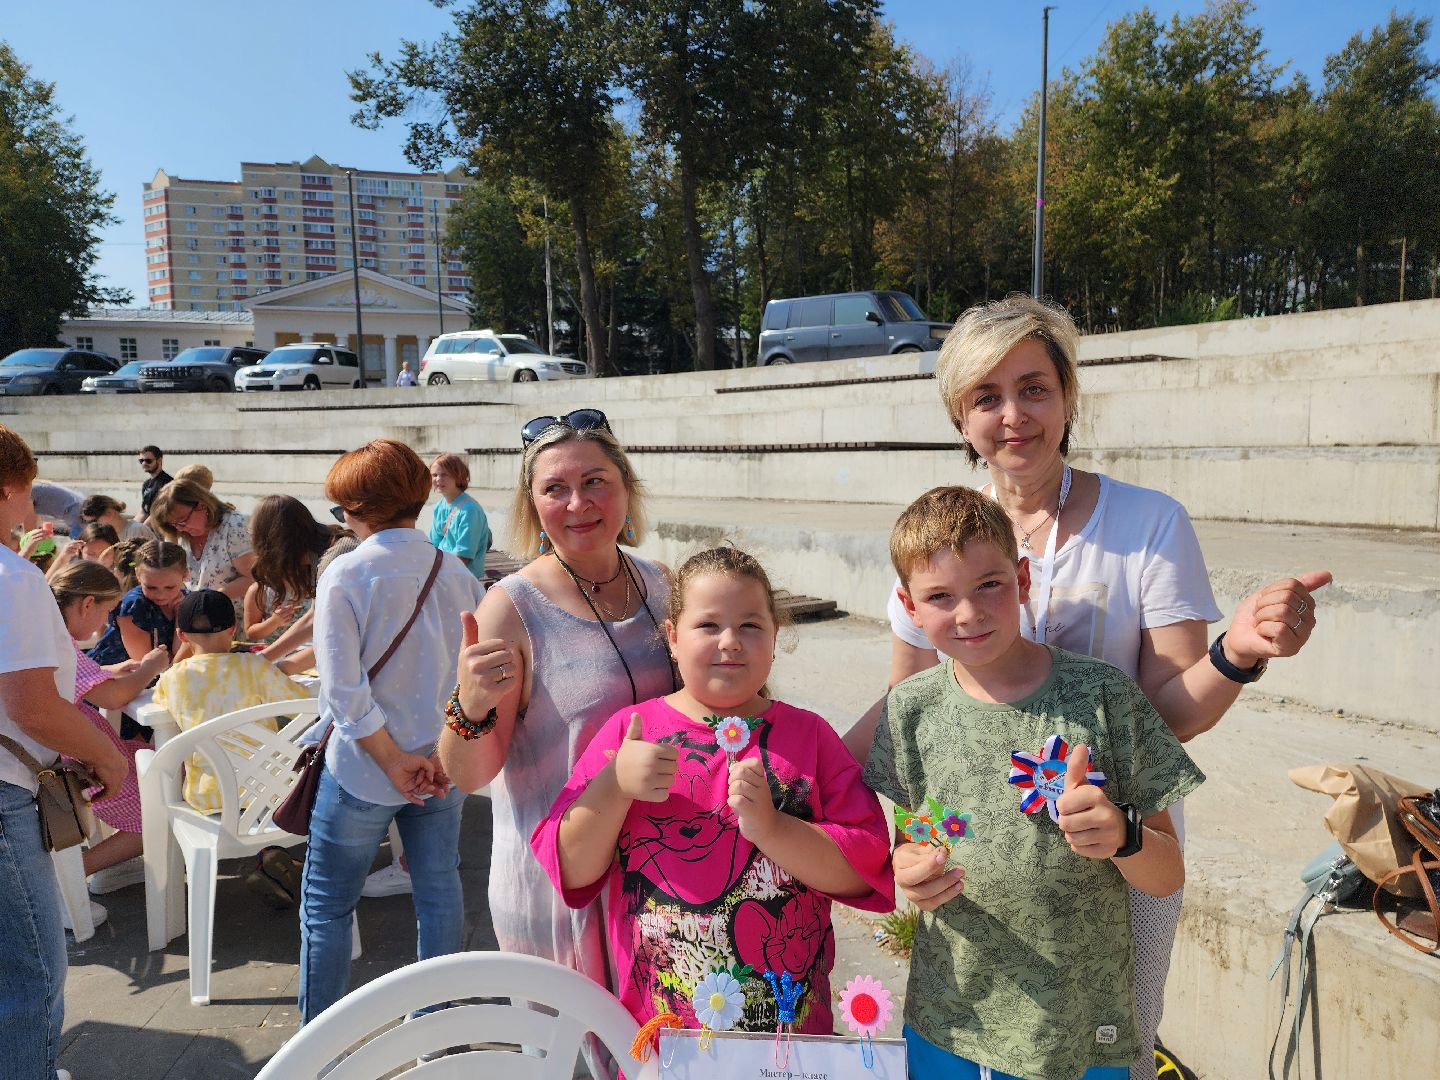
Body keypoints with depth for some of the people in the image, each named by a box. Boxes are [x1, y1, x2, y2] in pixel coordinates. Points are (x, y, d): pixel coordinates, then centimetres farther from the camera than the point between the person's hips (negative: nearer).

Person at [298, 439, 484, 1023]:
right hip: (442, 767, 4)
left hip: (364, 771, -4)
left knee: (326, 904, 13)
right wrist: (442, 756, -3)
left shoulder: (345, 575, -14)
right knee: (439, 892, 17)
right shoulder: (458, 575, -2)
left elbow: (345, 692, -20)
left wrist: (394, 762, -13)